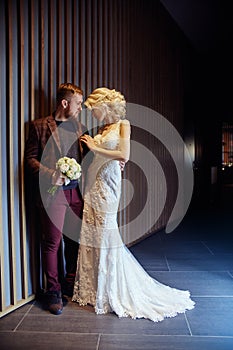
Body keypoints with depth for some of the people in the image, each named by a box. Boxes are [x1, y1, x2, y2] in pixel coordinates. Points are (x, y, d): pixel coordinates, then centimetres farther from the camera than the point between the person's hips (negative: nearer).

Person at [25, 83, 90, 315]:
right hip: (52, 192, -4)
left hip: (76, 192, 5)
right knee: (52, 243, 3)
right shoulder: (39, 126, 1)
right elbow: (30, 158, -2)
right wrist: (49, 174, -18)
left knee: (75, 239, 12)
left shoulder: (80, 128, 15)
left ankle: (71, 284, 31)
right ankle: (53, 291, 20)